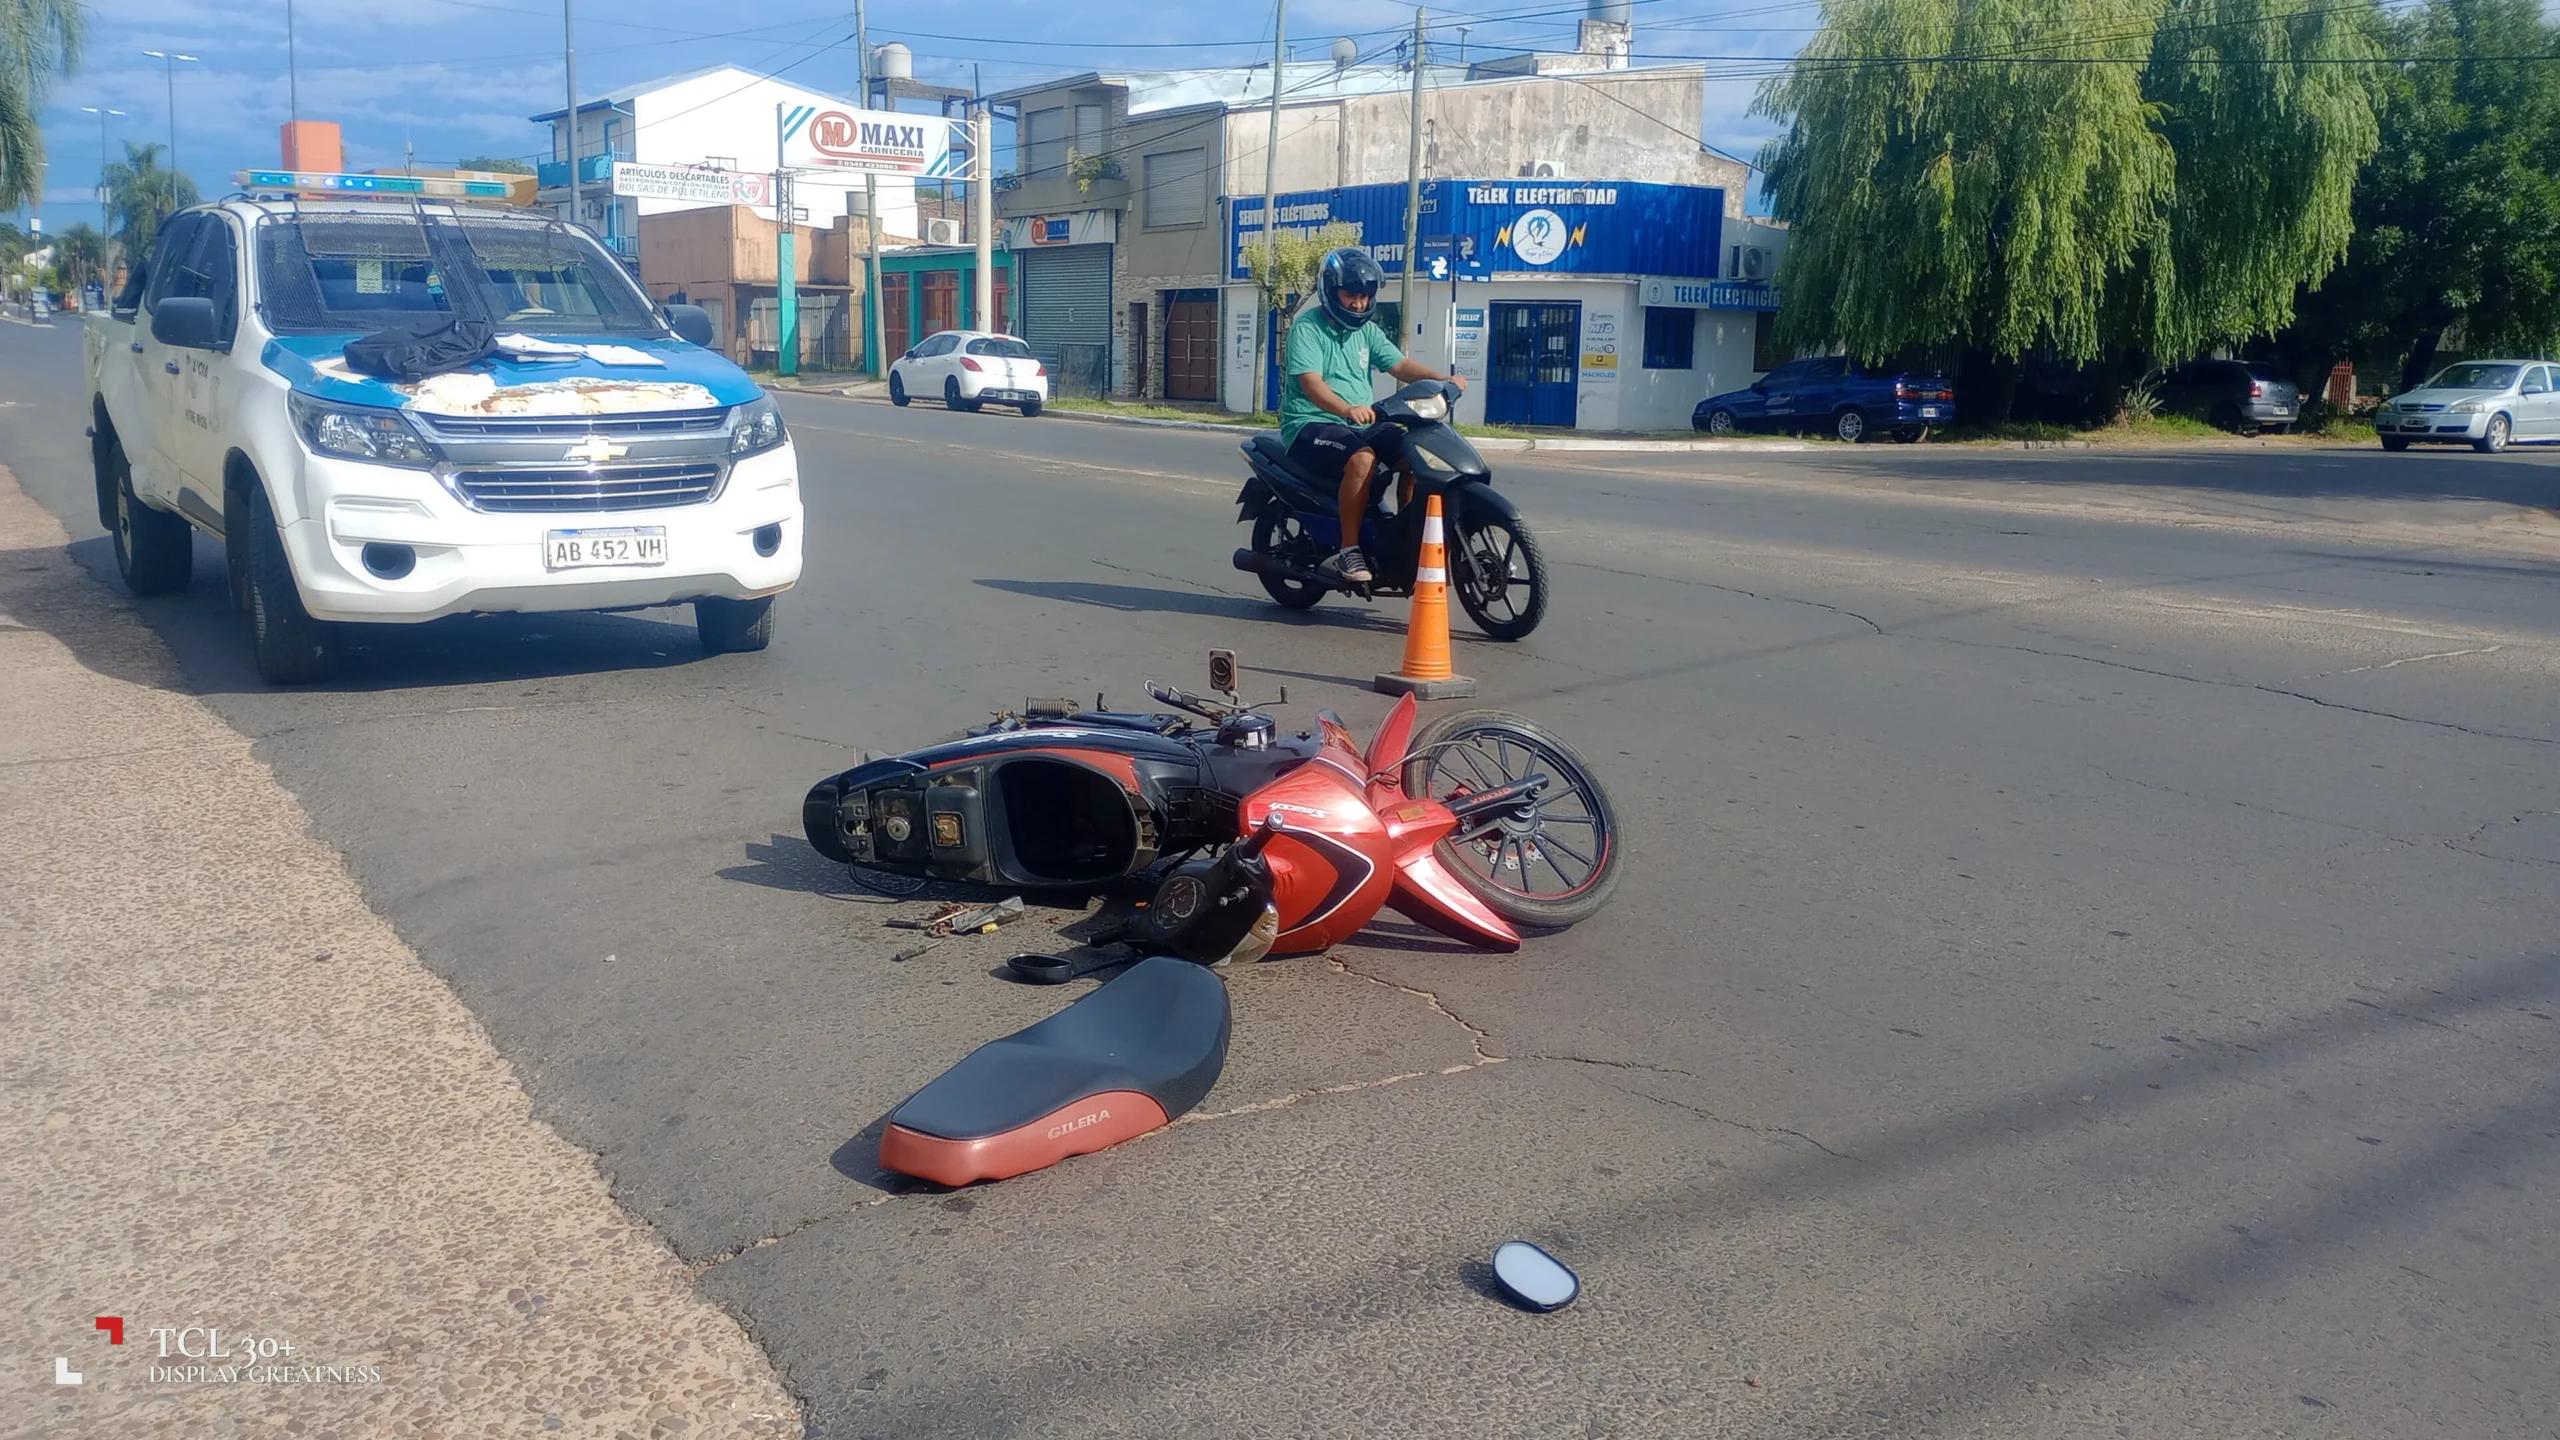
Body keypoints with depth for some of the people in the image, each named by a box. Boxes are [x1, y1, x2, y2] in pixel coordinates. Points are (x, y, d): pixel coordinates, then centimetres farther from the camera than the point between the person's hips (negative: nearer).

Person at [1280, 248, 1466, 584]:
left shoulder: (1367, 330, 16)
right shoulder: (1307, 328, -8)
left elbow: (1399, 365, 5)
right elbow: (1311, 383, -23)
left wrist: (1442, 378, -14)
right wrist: (1346, 409, -42)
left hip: (1362, 423, 7)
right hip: (1311, 424, -7)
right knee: (1362, 457, -35)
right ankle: (1348, 551, -29)